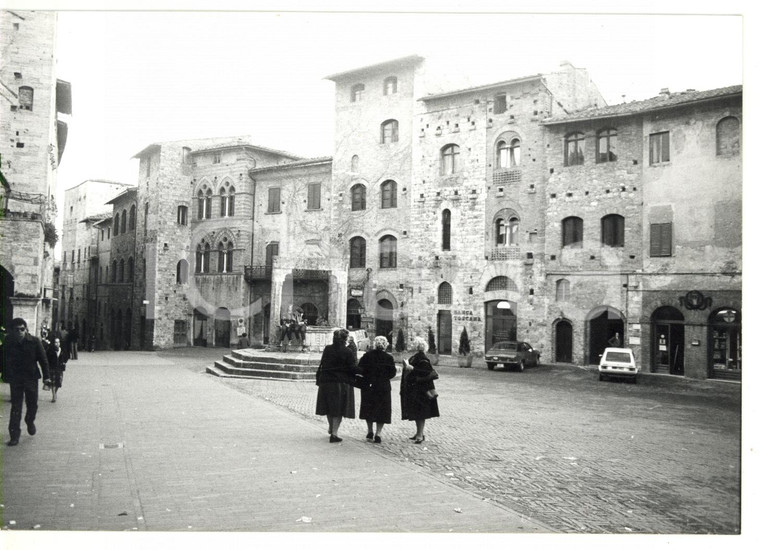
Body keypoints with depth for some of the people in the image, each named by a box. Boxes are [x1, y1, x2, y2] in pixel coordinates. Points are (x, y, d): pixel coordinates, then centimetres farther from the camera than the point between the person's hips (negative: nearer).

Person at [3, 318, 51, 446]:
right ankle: (14, 435, 5)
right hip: (15, 379, 0)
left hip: (32, 378, 0)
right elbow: (6, 361, 2)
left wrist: (46, 376, -4)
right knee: (15, 408, 0)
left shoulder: (34, 341, -8)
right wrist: (6, 376, 3)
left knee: (32, 405, 11)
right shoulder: (8, 343, -5)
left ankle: (30, 421, 42)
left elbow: (43, 359, -3)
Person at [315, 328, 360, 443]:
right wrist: (363, 372, 1)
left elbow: (322, 365, 5)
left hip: (326, 382, 4)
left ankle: (331, 428, 39)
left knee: (330, 407, 19)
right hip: (341, 383, -4)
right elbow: (352, 368, -13)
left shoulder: (327, 349, -1)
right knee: (338, 408, 4)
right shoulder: (347, 352, -13)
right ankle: (334, 433, -1)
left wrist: (319, 379, 14)